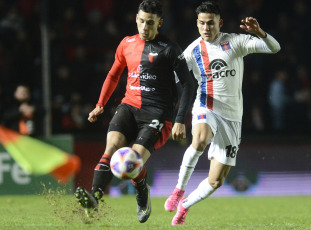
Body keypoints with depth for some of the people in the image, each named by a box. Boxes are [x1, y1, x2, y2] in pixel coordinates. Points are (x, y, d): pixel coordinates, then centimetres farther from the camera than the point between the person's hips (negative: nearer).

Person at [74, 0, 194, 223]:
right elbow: (114, 74, 28)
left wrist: (180, 121, -11)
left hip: (156, 114, -4)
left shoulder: (169, 49, -3)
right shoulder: (127, 44, 12)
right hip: (129, 106, 4)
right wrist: (100, 104, 21)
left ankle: (143, 194, 13)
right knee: (112, 145, -24)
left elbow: (187, 84, -3)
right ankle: (94, 198, -39)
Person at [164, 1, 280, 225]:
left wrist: (259, 32, -29)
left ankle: (185, 205, 29)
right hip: (206, 109, -1)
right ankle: (179, 190, -21)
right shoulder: (193, 51, 1)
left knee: (216, 181, 2)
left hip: (231, 117, 1)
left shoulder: (235, 42, -2)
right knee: (200, 141, -39)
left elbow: (274, 48, -8)